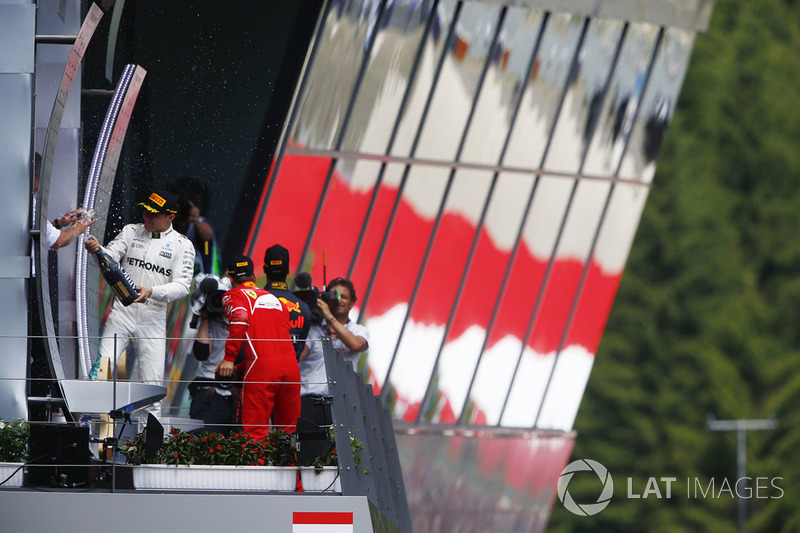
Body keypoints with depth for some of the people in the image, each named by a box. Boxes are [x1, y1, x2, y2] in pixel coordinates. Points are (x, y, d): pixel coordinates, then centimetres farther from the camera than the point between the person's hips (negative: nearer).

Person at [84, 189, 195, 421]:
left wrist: (151, 292, -24)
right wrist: (97, 250, -24)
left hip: (153, 320, -1)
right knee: (101, 371, -12)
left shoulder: (182, 245, 2)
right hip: (121, 313, 1)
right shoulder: (131, 232, 10)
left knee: (152, 383, -3)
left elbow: (182, 286, -7)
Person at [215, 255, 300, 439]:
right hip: (291, 364, 5)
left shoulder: (233, 295, 10)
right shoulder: (275, 299, 28)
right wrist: (240, 367, 34)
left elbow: (240, 318, -11)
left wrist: (229, 359, -12)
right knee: (287, 431, 10)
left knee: (255, 431, -7)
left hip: (262, 368, -5)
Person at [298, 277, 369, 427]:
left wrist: (330, 317, -7)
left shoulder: (359, 331, 15)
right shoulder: (311, 329, 12)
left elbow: (356, 345, -9)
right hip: (309, 402, 0)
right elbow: (297, 357, -1)